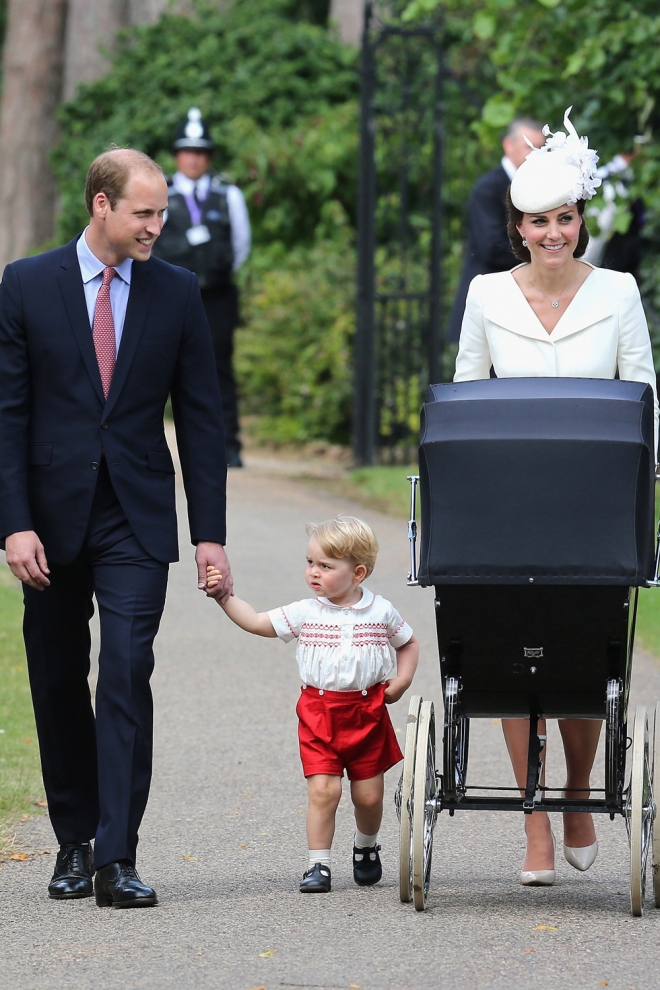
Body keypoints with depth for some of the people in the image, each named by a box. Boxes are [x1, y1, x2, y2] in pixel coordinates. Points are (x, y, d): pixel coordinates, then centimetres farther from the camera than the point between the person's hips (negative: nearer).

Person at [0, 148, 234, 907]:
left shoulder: (177, 293, 4)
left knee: (127, 676, -13)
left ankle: (116, 859, -15)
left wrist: (209, 533, 1)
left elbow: (199, 417, 6)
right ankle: (74, 843, 22)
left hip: (136, 518, -1)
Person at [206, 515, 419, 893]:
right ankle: (319, 865, -3)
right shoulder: (306, 613, -1)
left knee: (369, 793, 7)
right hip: (319, 712, 0)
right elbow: (257, 622, 0)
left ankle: (367, 848, 35)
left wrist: (401, 681, 1)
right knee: (323, 789, -11)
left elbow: (409, 644, 14)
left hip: (367, 712, 0)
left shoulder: (381, 612, -1)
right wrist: (224, 597, -9)